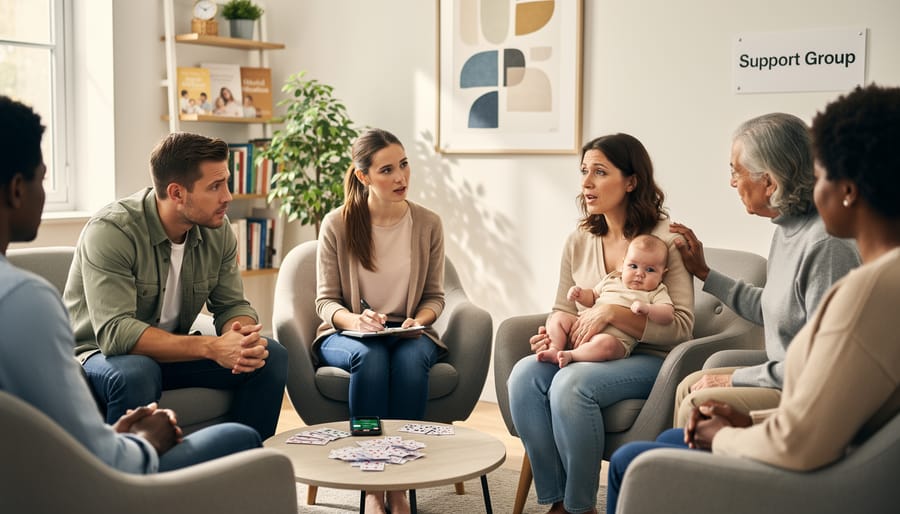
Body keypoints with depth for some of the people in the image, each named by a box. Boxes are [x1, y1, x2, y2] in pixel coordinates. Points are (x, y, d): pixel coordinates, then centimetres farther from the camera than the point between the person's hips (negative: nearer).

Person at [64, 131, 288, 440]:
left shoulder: (217, 230, -4)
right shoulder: (110, 231, -24)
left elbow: (232, 305, 1)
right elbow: (115, 332, -32)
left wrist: (243, 338, -25)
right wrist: (211, 347, -39)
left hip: (171, 353, 6)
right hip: (99, 355, -6)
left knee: (272, 356, -12)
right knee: (136, 373, -39)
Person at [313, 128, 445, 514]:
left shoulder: (428, 224, 0)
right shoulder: (337, 224, -5)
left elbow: (434, 296, 8)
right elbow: (326, 300, -2)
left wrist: (418, 320, -14)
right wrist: (354, 320, -23)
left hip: (408, 333, 1)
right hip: (347, 332, -1)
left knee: (411, 359, -35)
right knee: (370, 357, -36)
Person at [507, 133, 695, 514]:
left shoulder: (666, 238, -8)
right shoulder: (579, 241, 10)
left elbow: (680, 328, -15)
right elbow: (563, 310, 18)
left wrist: (611, 312, -23)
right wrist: (552, 334, -6)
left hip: (648, 361, -6)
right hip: (589, 353, 6)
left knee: (570, 383, -33)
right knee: (523, 375, -24)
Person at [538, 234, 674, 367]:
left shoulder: (656, 293, 6)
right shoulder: (611, 280, 21)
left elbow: (668, 315, -9)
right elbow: (592, 297, 34)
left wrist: (646, 309, -26)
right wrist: (579, 294, 12)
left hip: (617, 339, -6)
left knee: (605, 343, -40)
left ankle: (571, 355, -28)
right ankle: (554, 350, -12)